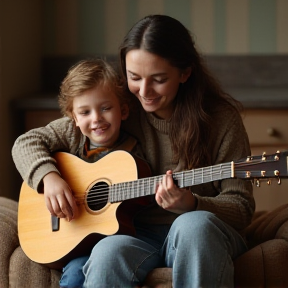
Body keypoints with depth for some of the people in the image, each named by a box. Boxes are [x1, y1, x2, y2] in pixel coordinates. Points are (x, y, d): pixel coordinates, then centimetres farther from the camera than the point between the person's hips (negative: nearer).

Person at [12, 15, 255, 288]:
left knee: (195, 224, -37)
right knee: (108, 253, -36)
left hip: (201, 236, 0)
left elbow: (241, 207, -5)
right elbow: (26, 143, 9)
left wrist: (189, 205, -25)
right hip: (136, 234, 0)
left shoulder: (221, 118, -4)